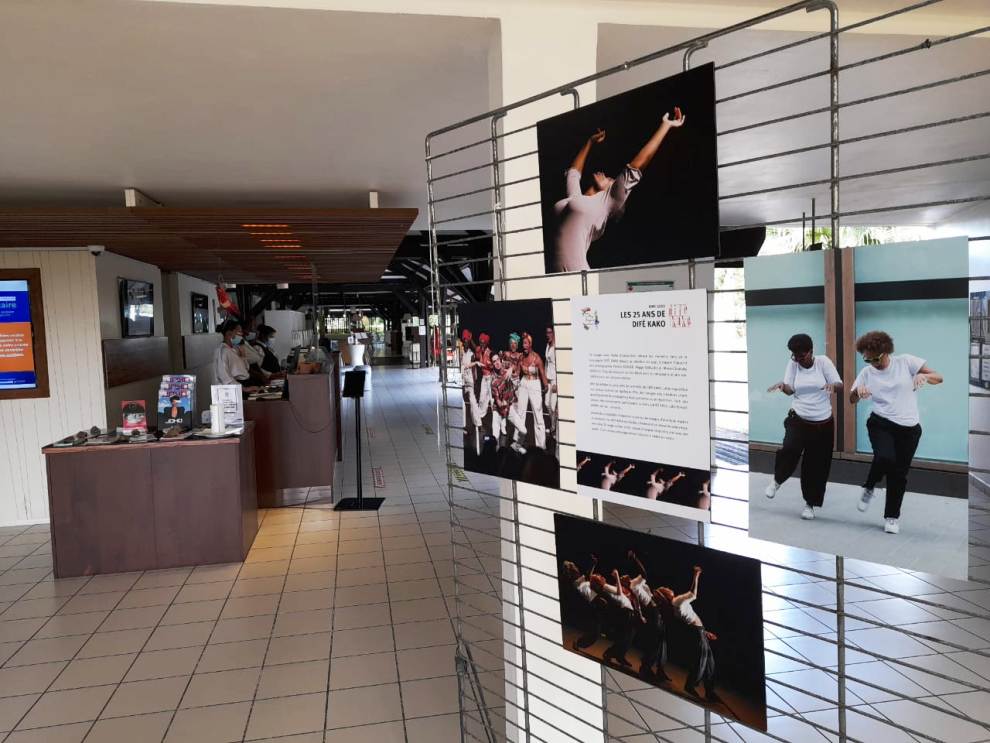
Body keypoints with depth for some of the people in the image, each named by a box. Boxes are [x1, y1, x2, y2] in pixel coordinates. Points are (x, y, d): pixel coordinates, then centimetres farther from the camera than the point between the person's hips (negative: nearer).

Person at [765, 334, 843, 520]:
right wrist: (782, 385, -33)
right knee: (790, 449, -27)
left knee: (817, 465, 5)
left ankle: (810, 504, 23)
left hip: (823, 423, 0)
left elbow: (840, 386, -10)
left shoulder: (823, 361, -6)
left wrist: (832, 385, -34)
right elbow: (790, 390, -10)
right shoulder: (793, 364, -2)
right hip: (798, 419, 0)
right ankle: (777, 480, 3)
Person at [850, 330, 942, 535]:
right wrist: (858, 390, -24)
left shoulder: (905, 361, -4)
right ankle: (869, 488, 4)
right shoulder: (867, 373, 2)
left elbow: (939, 378, -5)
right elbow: (852, 400, -1)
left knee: (899, 473, 3)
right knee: (885, 458, -27)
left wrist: (924, 375, -28)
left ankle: (892, 517, 21)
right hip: (881, 424, 0)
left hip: (909, 428, 0)